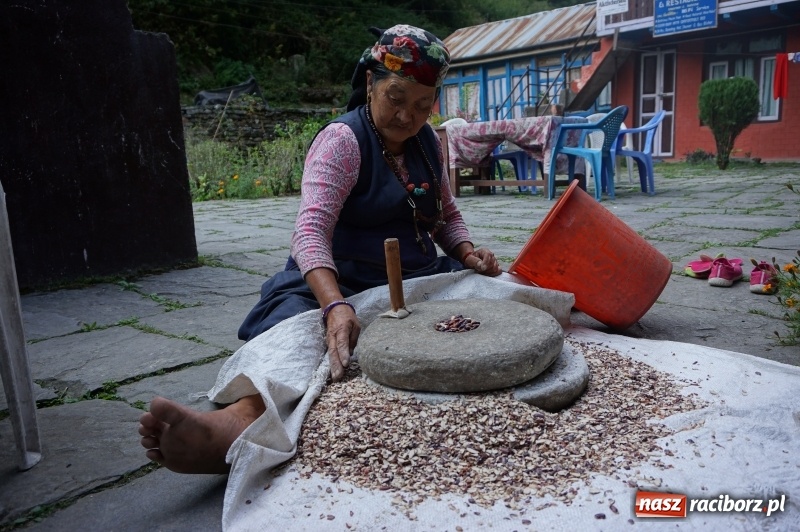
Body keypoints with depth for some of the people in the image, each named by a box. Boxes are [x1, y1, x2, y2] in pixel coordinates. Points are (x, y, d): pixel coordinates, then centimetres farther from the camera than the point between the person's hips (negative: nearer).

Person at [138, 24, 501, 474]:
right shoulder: (343, 140, -9)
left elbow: (447, 214, 21)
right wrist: (336, 306, -41)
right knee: (296, 322, -38)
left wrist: (468, 253, -2)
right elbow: (311, 230, -24)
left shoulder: (429, 141, 11)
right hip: (340, 283, -6)